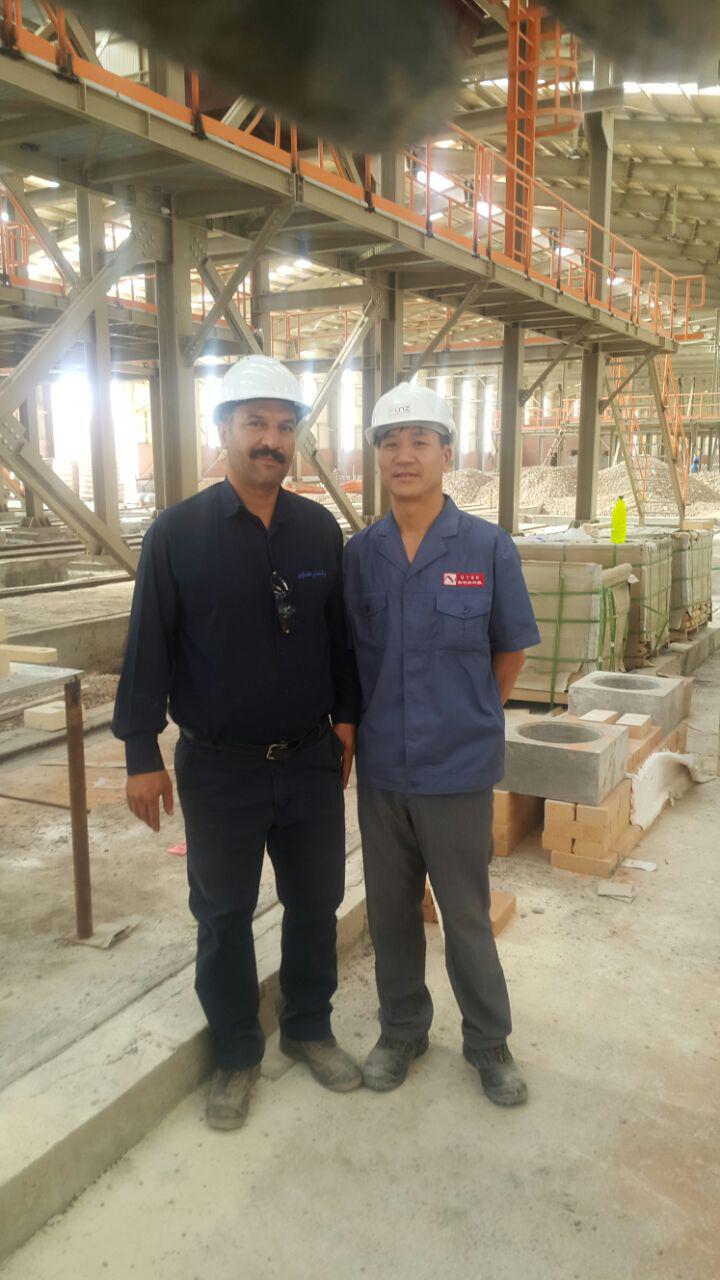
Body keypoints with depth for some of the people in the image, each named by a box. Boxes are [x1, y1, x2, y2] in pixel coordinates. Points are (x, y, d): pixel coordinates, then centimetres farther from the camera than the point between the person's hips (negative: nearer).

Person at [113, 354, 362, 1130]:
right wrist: (141, 752, -6)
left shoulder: (320, 529, 0)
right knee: (224, 916, 13)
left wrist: (346, 714, 11)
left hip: (311, 760, 3)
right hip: (218, 768, -3)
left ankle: (309, 1027, 39)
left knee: (315, 900, 16)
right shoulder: (177, 533, -9)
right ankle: (236, 1053, 33)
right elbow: (148, 647, -7)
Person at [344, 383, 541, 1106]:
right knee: (390, 911, 17)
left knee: (466, 917, 11)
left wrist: (465, 721, 8)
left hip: (458, 770, -3)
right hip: (380, 768, 3)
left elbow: (508, 654, 2)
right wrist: (362, 727, 7)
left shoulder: (487, 548, -9)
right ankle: (402, 1030, 38)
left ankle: (488, 1042, 34)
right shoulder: (358, 555, -1)